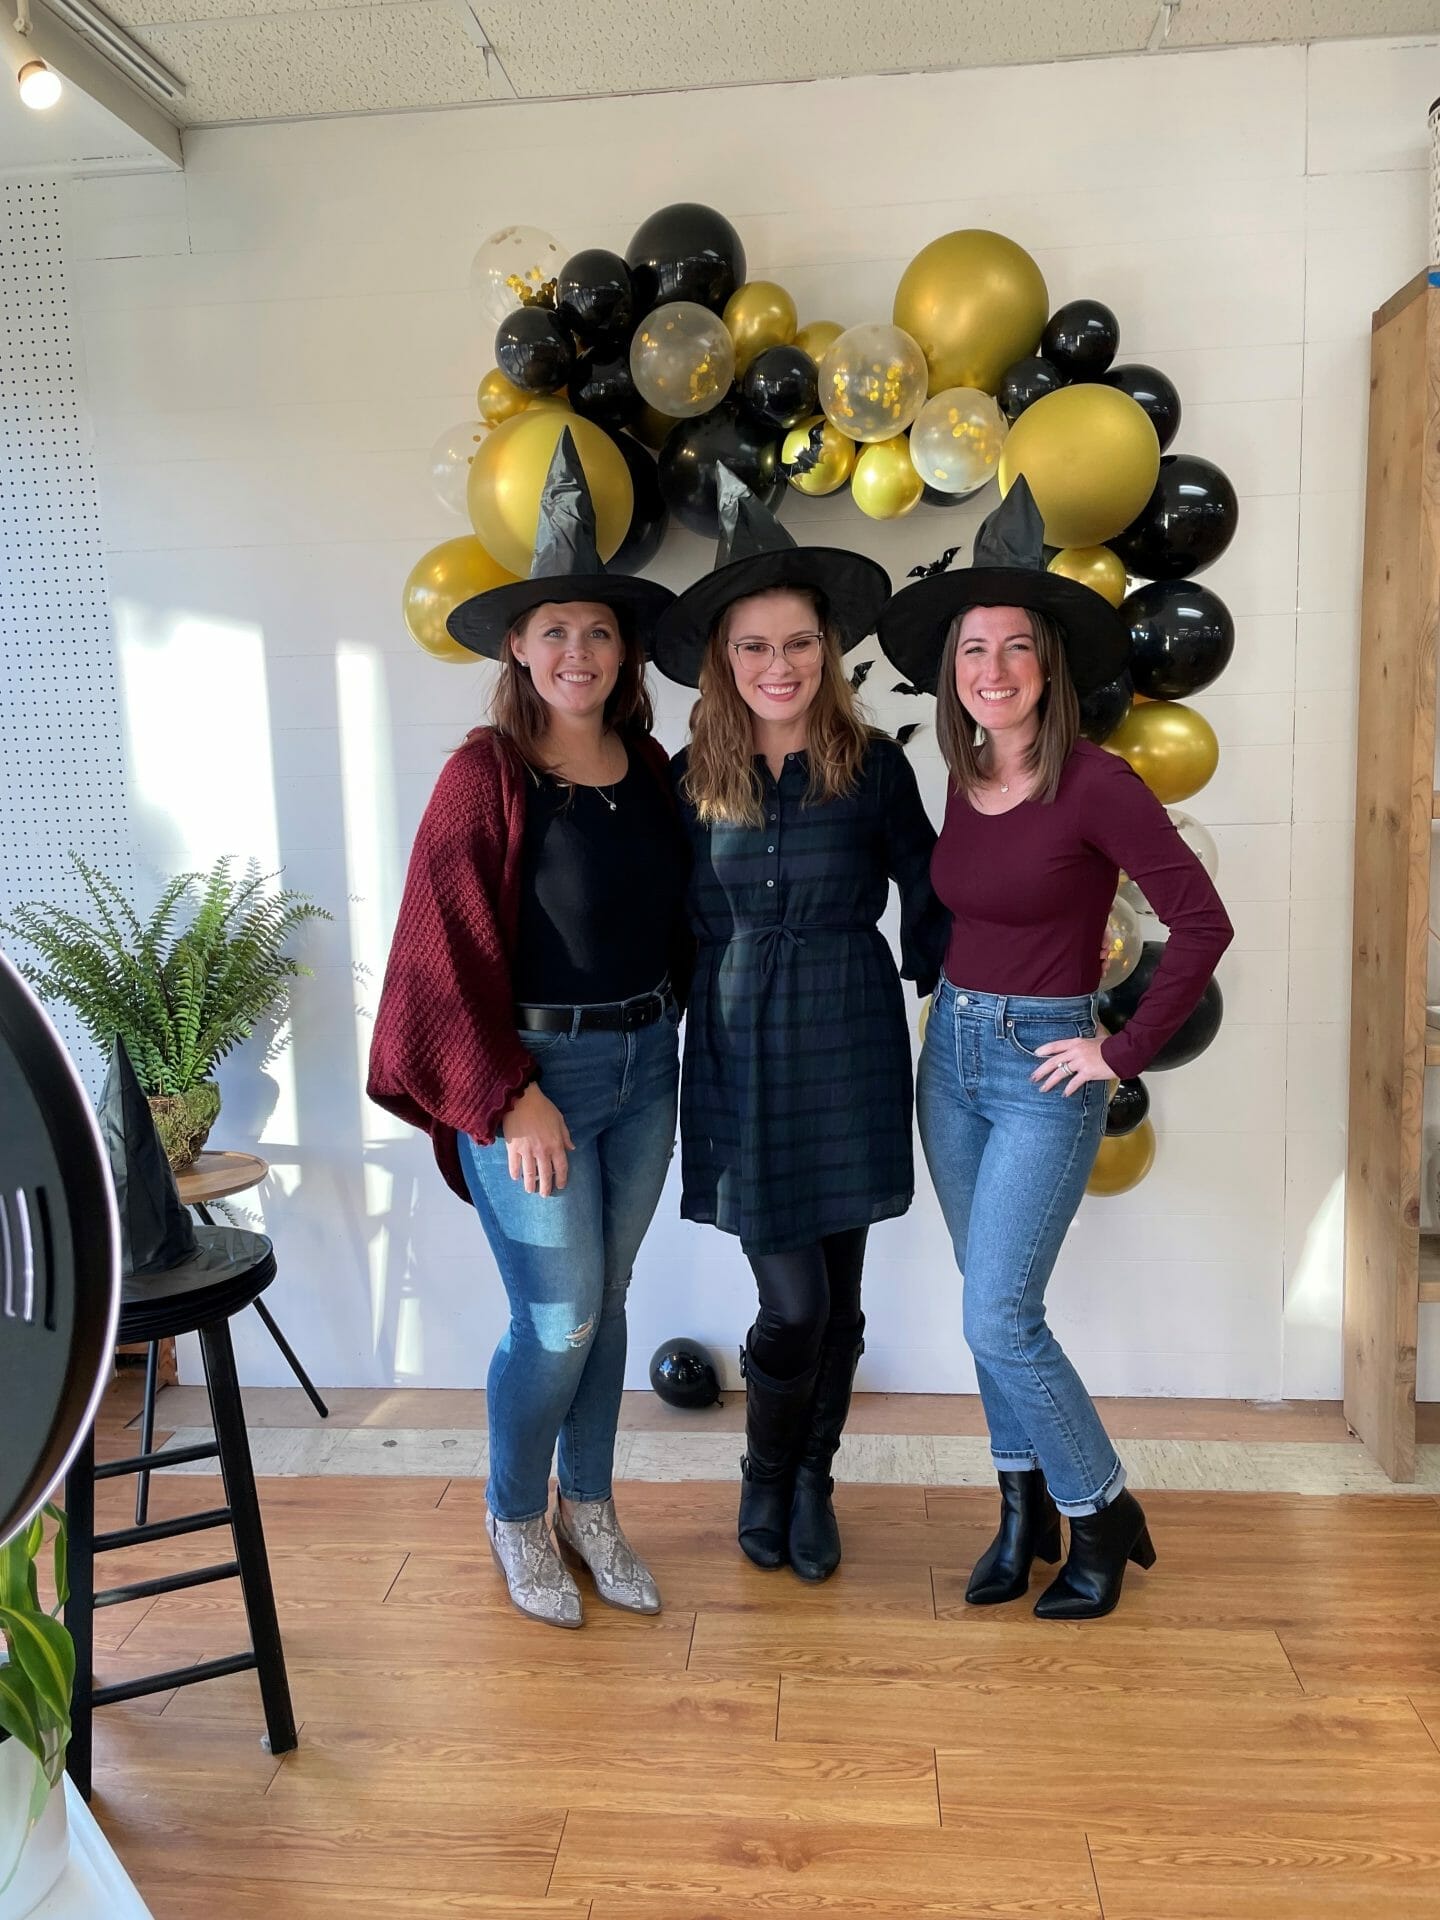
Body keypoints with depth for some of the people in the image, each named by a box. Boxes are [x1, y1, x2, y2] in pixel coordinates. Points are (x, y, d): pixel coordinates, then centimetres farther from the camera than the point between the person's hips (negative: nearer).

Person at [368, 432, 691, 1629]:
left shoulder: (649, 766, 3)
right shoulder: (487, 773, -12)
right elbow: (450, 948, -14)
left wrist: (662, 1028, 4)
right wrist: (510, 1098, -15)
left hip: (644, 1061, 5)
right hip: (531, 1072, -5)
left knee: (605, 1301, 16)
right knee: (558, 1321, 2)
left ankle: (590, 1509, 36)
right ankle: (517, 1519, 29)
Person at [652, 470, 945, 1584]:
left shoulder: (875, 766, -5)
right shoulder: (692, 779, -1)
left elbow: (928, 897, 4)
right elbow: (689, 921, 7)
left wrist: (932, 992, 0)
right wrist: (706, 1016, 2)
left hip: (849, 1050, 0)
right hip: (741, 1052, 0)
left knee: (839, 1295, 10)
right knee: (793, 1300, -1)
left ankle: (813, 1482, 36)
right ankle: (765, 1479, 29)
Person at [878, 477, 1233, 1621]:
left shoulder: (1095, 782, -15)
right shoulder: (966, 780, 5)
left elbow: (1204, 923, -18)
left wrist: (1124, 1053, -14)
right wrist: (959, 1015, 8)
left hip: (1043, 1070, -6)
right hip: (951, 1054, 7)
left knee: (999, 1319, -4)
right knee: (994, 1306, 14)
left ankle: (1102, 1514, 20)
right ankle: (1025, 1510, 32)